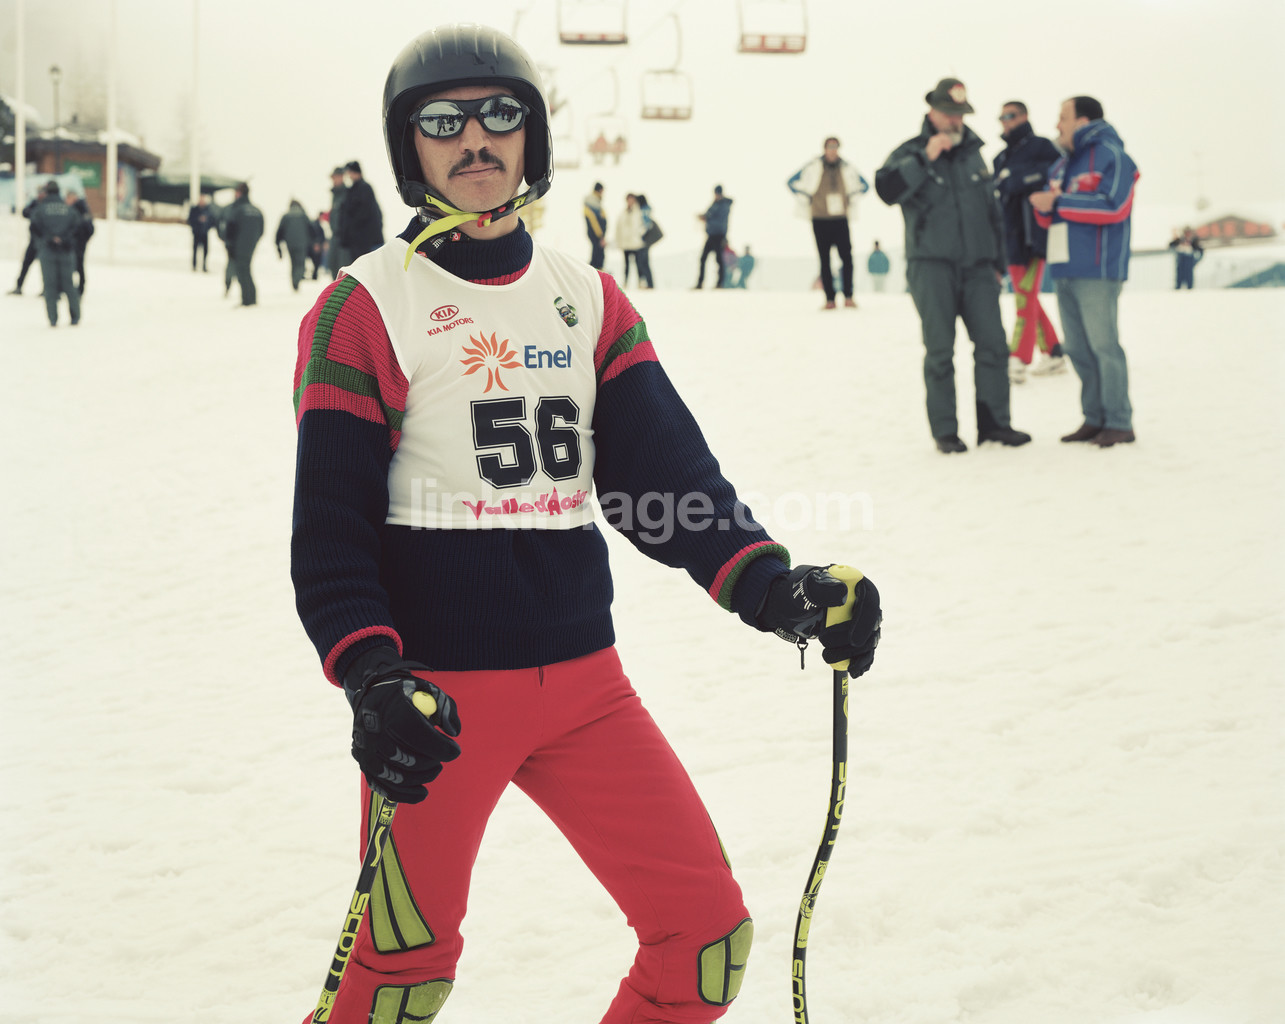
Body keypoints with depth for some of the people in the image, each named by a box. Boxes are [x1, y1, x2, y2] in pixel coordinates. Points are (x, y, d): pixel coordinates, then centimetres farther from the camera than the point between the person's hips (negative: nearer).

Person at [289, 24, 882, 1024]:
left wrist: (774, 584, -13)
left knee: (708, 935, 3)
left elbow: (667, 471, 3)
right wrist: (372, 680, -22)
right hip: (438, 693, -4)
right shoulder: (367, 309, -5)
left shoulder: (589, 297, 9)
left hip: (583, 680, 5)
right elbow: (330, 524, -7)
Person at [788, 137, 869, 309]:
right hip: (820, 220, -1)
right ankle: (829, 299, 3)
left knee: (847, 257, -8)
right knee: (825, 260, 0)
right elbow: (792, 183, 6)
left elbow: (863, 185, 23)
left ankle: (848, 296, -3)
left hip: (841, 220, 1)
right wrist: (805, 202, 4)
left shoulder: (846, 168, 5)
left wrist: (851, 201, 12)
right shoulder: (813, 166, -3)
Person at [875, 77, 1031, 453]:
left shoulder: (973, 153, 16)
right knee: (940, 349, -4)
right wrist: (925, 158, -21)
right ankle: (944, 430, 3)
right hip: (931, 266, -4)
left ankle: (993, 422, 6)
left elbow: (990, 211, 23)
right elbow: (887, 188, -18)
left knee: (992, 343, -2)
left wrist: (997, 263, 20)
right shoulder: (910, 152, 2)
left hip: (976, 267, 4)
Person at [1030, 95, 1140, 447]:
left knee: (1103, 345, -9)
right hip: (1065, 271, 9)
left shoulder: (1110, 156, -6)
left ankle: (1119, 423, -5)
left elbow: (1113, 206, -19)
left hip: (1096, 272, -9)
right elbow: (1050, 218, 24)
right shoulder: (1061, 165, 21)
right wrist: (1044, 206, -1)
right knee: (1078, 349, 8)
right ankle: (1094, 419, 14)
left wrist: (1058, 201, -15)